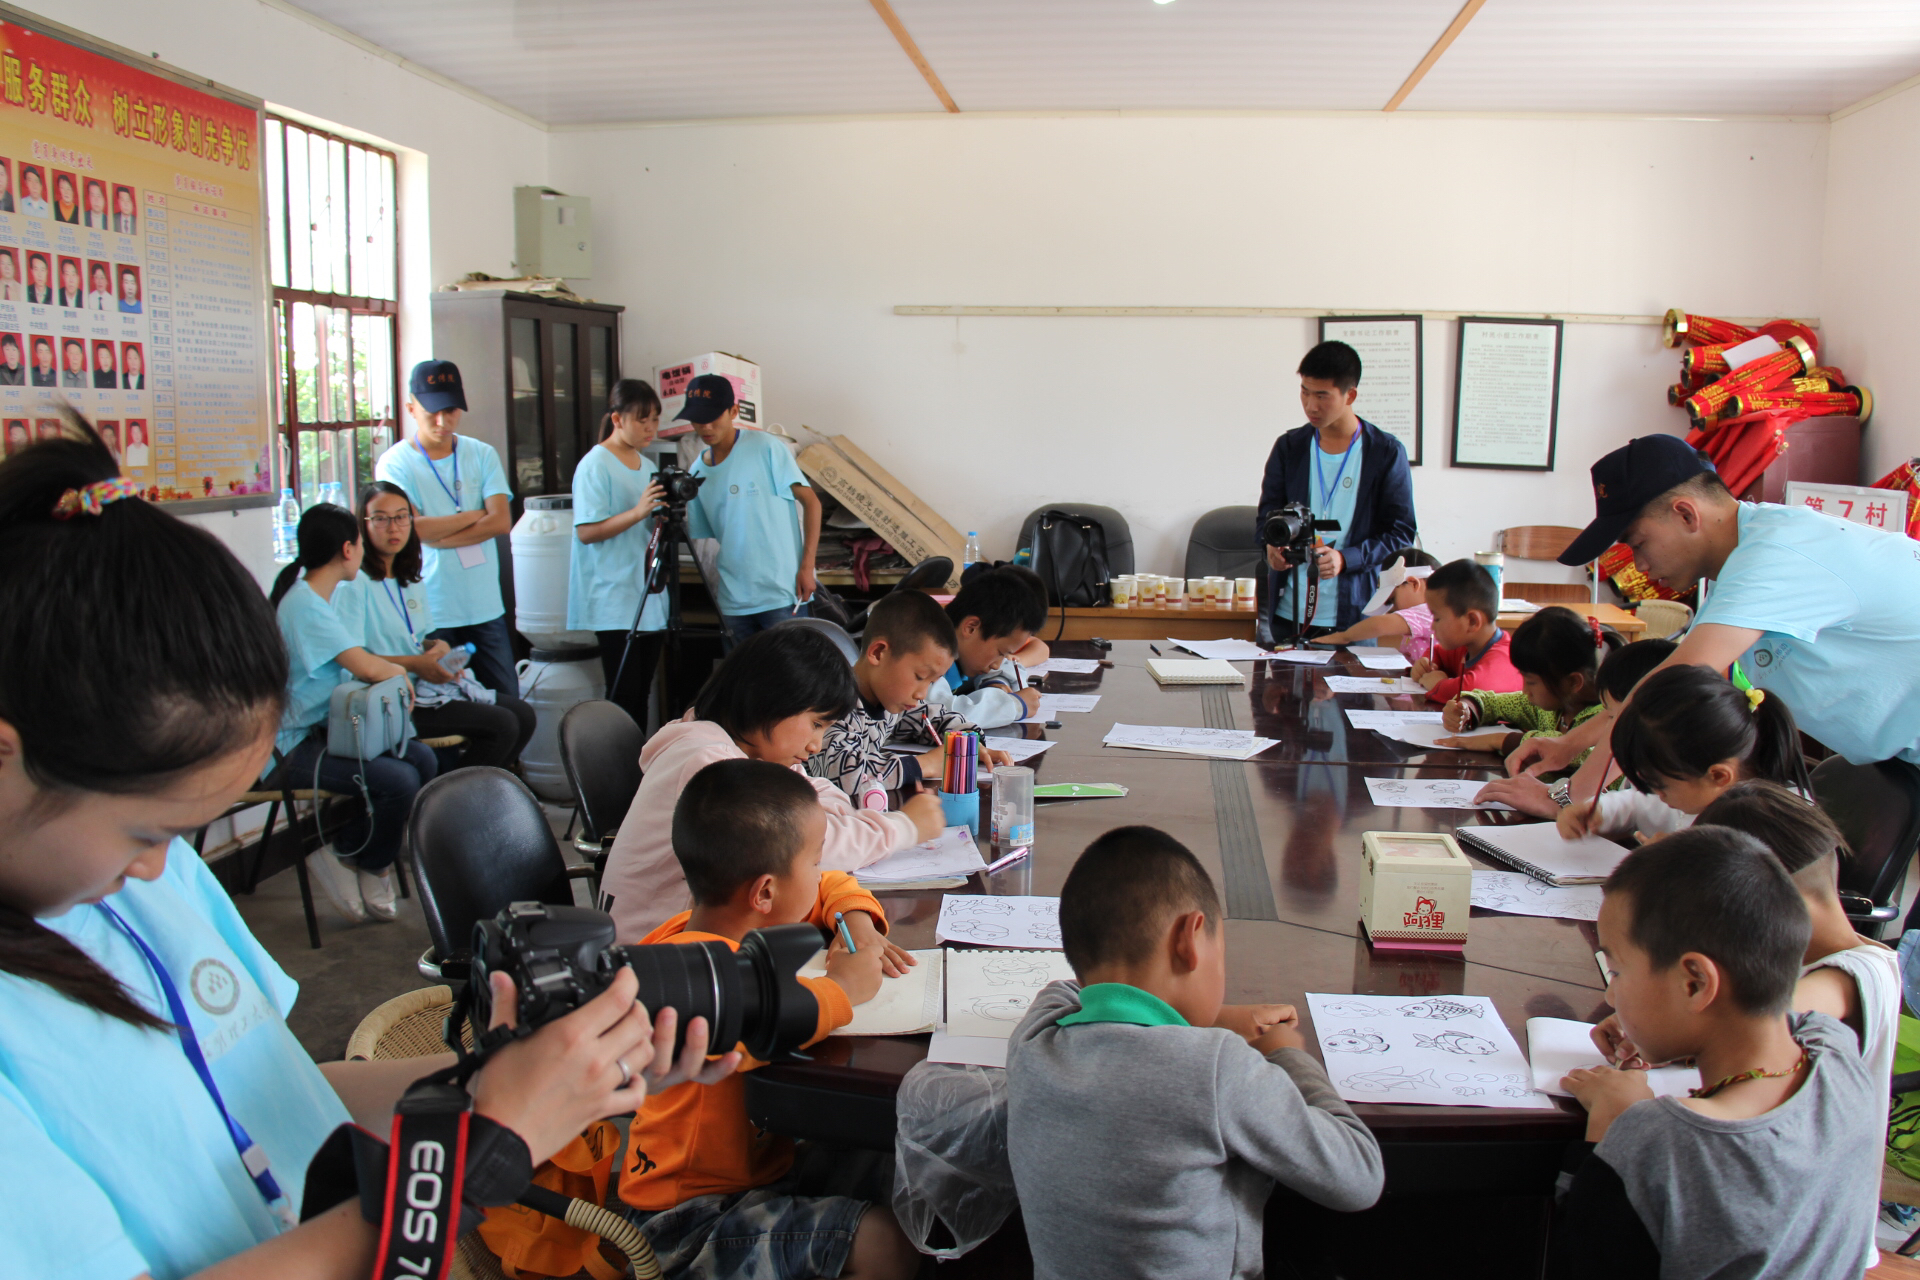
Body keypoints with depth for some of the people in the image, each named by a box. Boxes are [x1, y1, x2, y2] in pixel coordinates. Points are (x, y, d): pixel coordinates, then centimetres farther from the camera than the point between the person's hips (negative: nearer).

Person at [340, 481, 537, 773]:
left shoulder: (411, 581, 17)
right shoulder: (354, 583, -11)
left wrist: (438, 648, 1)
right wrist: (415, 664, -21)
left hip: (425, 684, 9)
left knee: (523, 715, -1)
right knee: (501, 725, -19)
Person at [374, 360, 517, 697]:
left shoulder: (482, 454, 8)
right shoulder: (394, 463, -1)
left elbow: (502, 522, -4)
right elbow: (413, 528, -13)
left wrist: (437, 536, -10)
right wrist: (474, 515, -4)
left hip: (486, 608, 3)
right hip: (431, 615, -3)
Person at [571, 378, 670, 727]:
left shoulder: (647, 466, 16)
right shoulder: (595, 465, -7)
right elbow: (586, 531, -15)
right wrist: (638, 512, -23)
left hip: (652, 598, 7)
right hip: (615, 599, -7)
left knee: (642, 692, 8)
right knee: (624, 695, -9)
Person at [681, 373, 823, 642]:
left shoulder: (765, 448, -6)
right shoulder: (697, 472, 10)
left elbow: (810, 501, -6)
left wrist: (807, 567, -12)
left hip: (782, 594, -5)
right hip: (733, 601, 5)